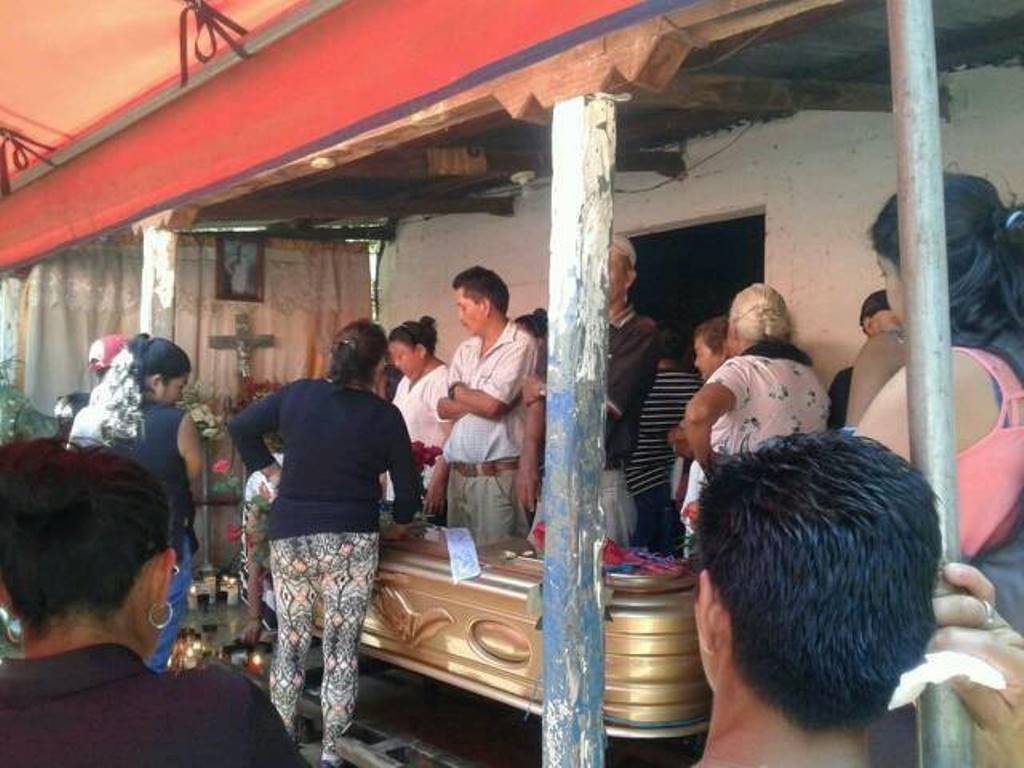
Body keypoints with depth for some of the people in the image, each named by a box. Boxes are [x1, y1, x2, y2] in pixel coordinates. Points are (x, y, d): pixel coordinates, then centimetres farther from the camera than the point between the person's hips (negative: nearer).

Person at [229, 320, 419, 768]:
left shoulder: (297, 394, 1)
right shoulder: (384, 415, -6)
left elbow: (240, 427, 9)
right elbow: (408, 490, -2)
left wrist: (269, 471, 13)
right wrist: (399, 520, 17)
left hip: (290, 535, 3)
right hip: (351, 542, -3)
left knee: (290, 642, 15)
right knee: (342, 648, 5)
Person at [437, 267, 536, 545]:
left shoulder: (519, 344, -9)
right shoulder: (465, 350, 15)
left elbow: (492, 406, -17)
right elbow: (443, 409, 11)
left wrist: (457, 391, 2)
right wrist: (478, 400, -7)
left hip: (497, 476, -7)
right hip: (458, 473, 7)